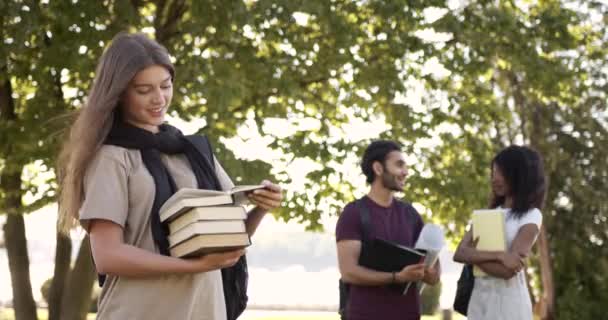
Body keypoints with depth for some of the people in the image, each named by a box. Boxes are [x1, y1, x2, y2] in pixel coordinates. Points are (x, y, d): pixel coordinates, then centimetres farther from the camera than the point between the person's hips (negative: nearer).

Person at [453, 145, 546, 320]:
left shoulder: (531, 216, -3)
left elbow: (508, 270, -14)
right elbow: (459, 254, -2)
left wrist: (475, 254, 1)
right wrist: (497, 255, -17)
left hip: (509, 300, -5)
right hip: (479, 298, 5)